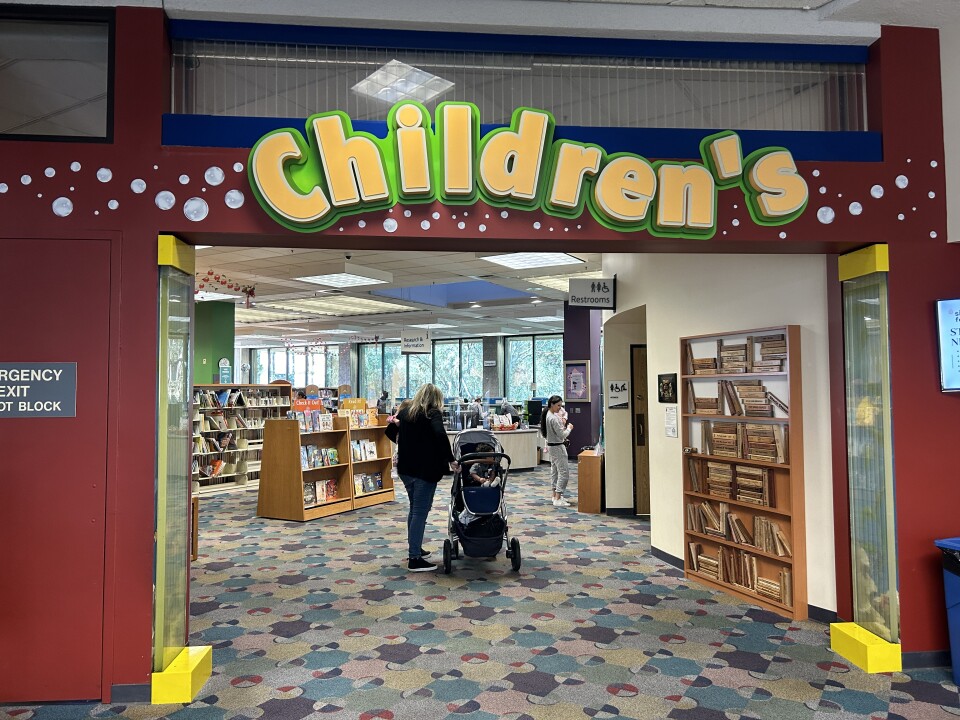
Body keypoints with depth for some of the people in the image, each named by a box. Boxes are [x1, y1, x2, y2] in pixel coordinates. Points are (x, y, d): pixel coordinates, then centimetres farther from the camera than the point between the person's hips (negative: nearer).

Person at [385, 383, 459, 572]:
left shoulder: (405, 411, 10)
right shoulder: (432, 413, -10)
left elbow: (391, 431, 17)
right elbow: (440, 435, -27)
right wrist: (450, 459, -23)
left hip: (406, 468, 7)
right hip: (425, 469, -7)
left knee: (415, 508, 21)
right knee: (421, 511, -3)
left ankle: (414, 548, 32)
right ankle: (414, 559, -2)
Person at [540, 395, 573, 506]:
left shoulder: (548, 415, 7)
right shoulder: (553, 418, -24)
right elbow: (562, 435, -21)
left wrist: (562, 424, 1)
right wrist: (569, 427, -5)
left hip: (551, 446, 10)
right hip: (557, 447, -10)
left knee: (555, 470, 17)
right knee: (564, 472, -8)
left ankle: (555, 495, 25)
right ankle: (558, 499, -10)